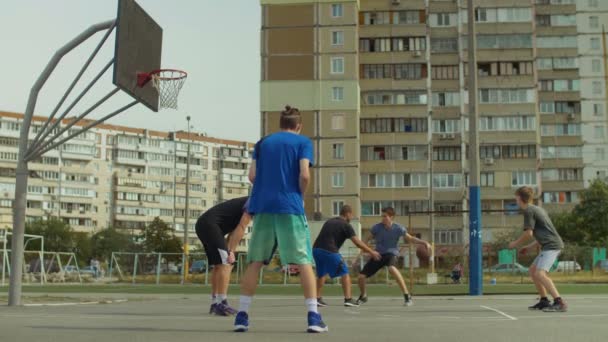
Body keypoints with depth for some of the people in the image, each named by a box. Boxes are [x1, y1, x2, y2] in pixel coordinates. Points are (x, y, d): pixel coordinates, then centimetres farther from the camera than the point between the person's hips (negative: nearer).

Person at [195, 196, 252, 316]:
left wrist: (230, 252, 7)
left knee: (219, 265, 14)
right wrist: (231, 252, -13)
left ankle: (215, 303, 17)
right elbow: (241, 228, -12)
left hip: (203, 225, 10)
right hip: (210, 224, -10)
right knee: (225, 264, -13)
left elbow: (233, 232, 18)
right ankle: (222, 304, -17)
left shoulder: (245, 204, 24)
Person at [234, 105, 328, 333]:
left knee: (255, 262, 7)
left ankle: (242, 315, 2)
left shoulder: (263, 143, 16)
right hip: (290, 207, -3)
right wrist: (301, 196, 9)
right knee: (303, 261, 0)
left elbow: (252, 175, 7)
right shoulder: (303, 142, 6)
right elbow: (304, 175, -8)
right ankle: (313, 317, -5)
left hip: (263, 206, 3)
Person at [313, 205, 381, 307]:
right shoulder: (345, 225, 3)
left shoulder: (329, 222, 24)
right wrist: (371, 252, 4)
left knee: (321, 274, 24)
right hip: (329, 251, -7)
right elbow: (357, 242, -2)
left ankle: (317, 298, 21)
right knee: (344, 273, 4)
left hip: (316, 249, 7)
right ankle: (348, 299, -2)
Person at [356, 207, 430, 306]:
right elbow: (367, 240, 0)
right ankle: (363, 297, 28)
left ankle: (407, 296, -31)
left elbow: (410, 238, -4)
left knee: (392, 268, -39)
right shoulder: (377, 227, -10)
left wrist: (424, 242, -18)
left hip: (391, 253, -3)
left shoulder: (398, 228, -12)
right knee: (361, 276, -6)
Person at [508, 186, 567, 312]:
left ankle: (559, 303, -28)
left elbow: (528, 233, -12)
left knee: (540, 273, -21)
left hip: (551, 245, -10)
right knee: (533, 270, 16)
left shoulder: (528, 211, -8)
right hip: (550, 245, 10)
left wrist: (515, 244, 3)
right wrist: (531, 246, 25)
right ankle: (544, 301, 18)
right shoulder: (537, 209, 22)